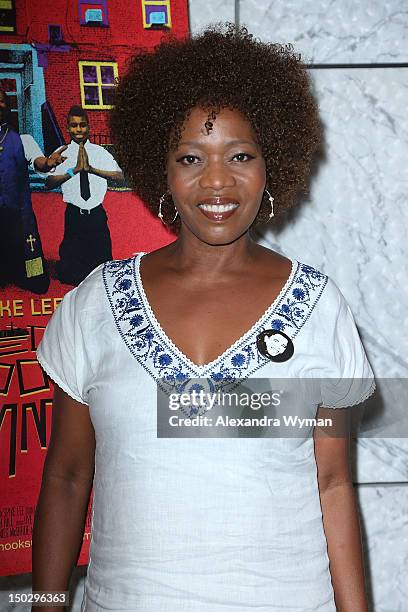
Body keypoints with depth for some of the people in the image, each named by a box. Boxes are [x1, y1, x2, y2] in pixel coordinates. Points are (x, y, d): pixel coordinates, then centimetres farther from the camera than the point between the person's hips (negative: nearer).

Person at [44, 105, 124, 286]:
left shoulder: (100, 152, 3)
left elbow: (119, 176, -9)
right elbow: (49, 183, -11)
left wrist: (92, 169, -19)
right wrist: (75, 170, -21)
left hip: (97, 213, 1)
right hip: (74, 214, -1)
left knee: (102, 256, 7)